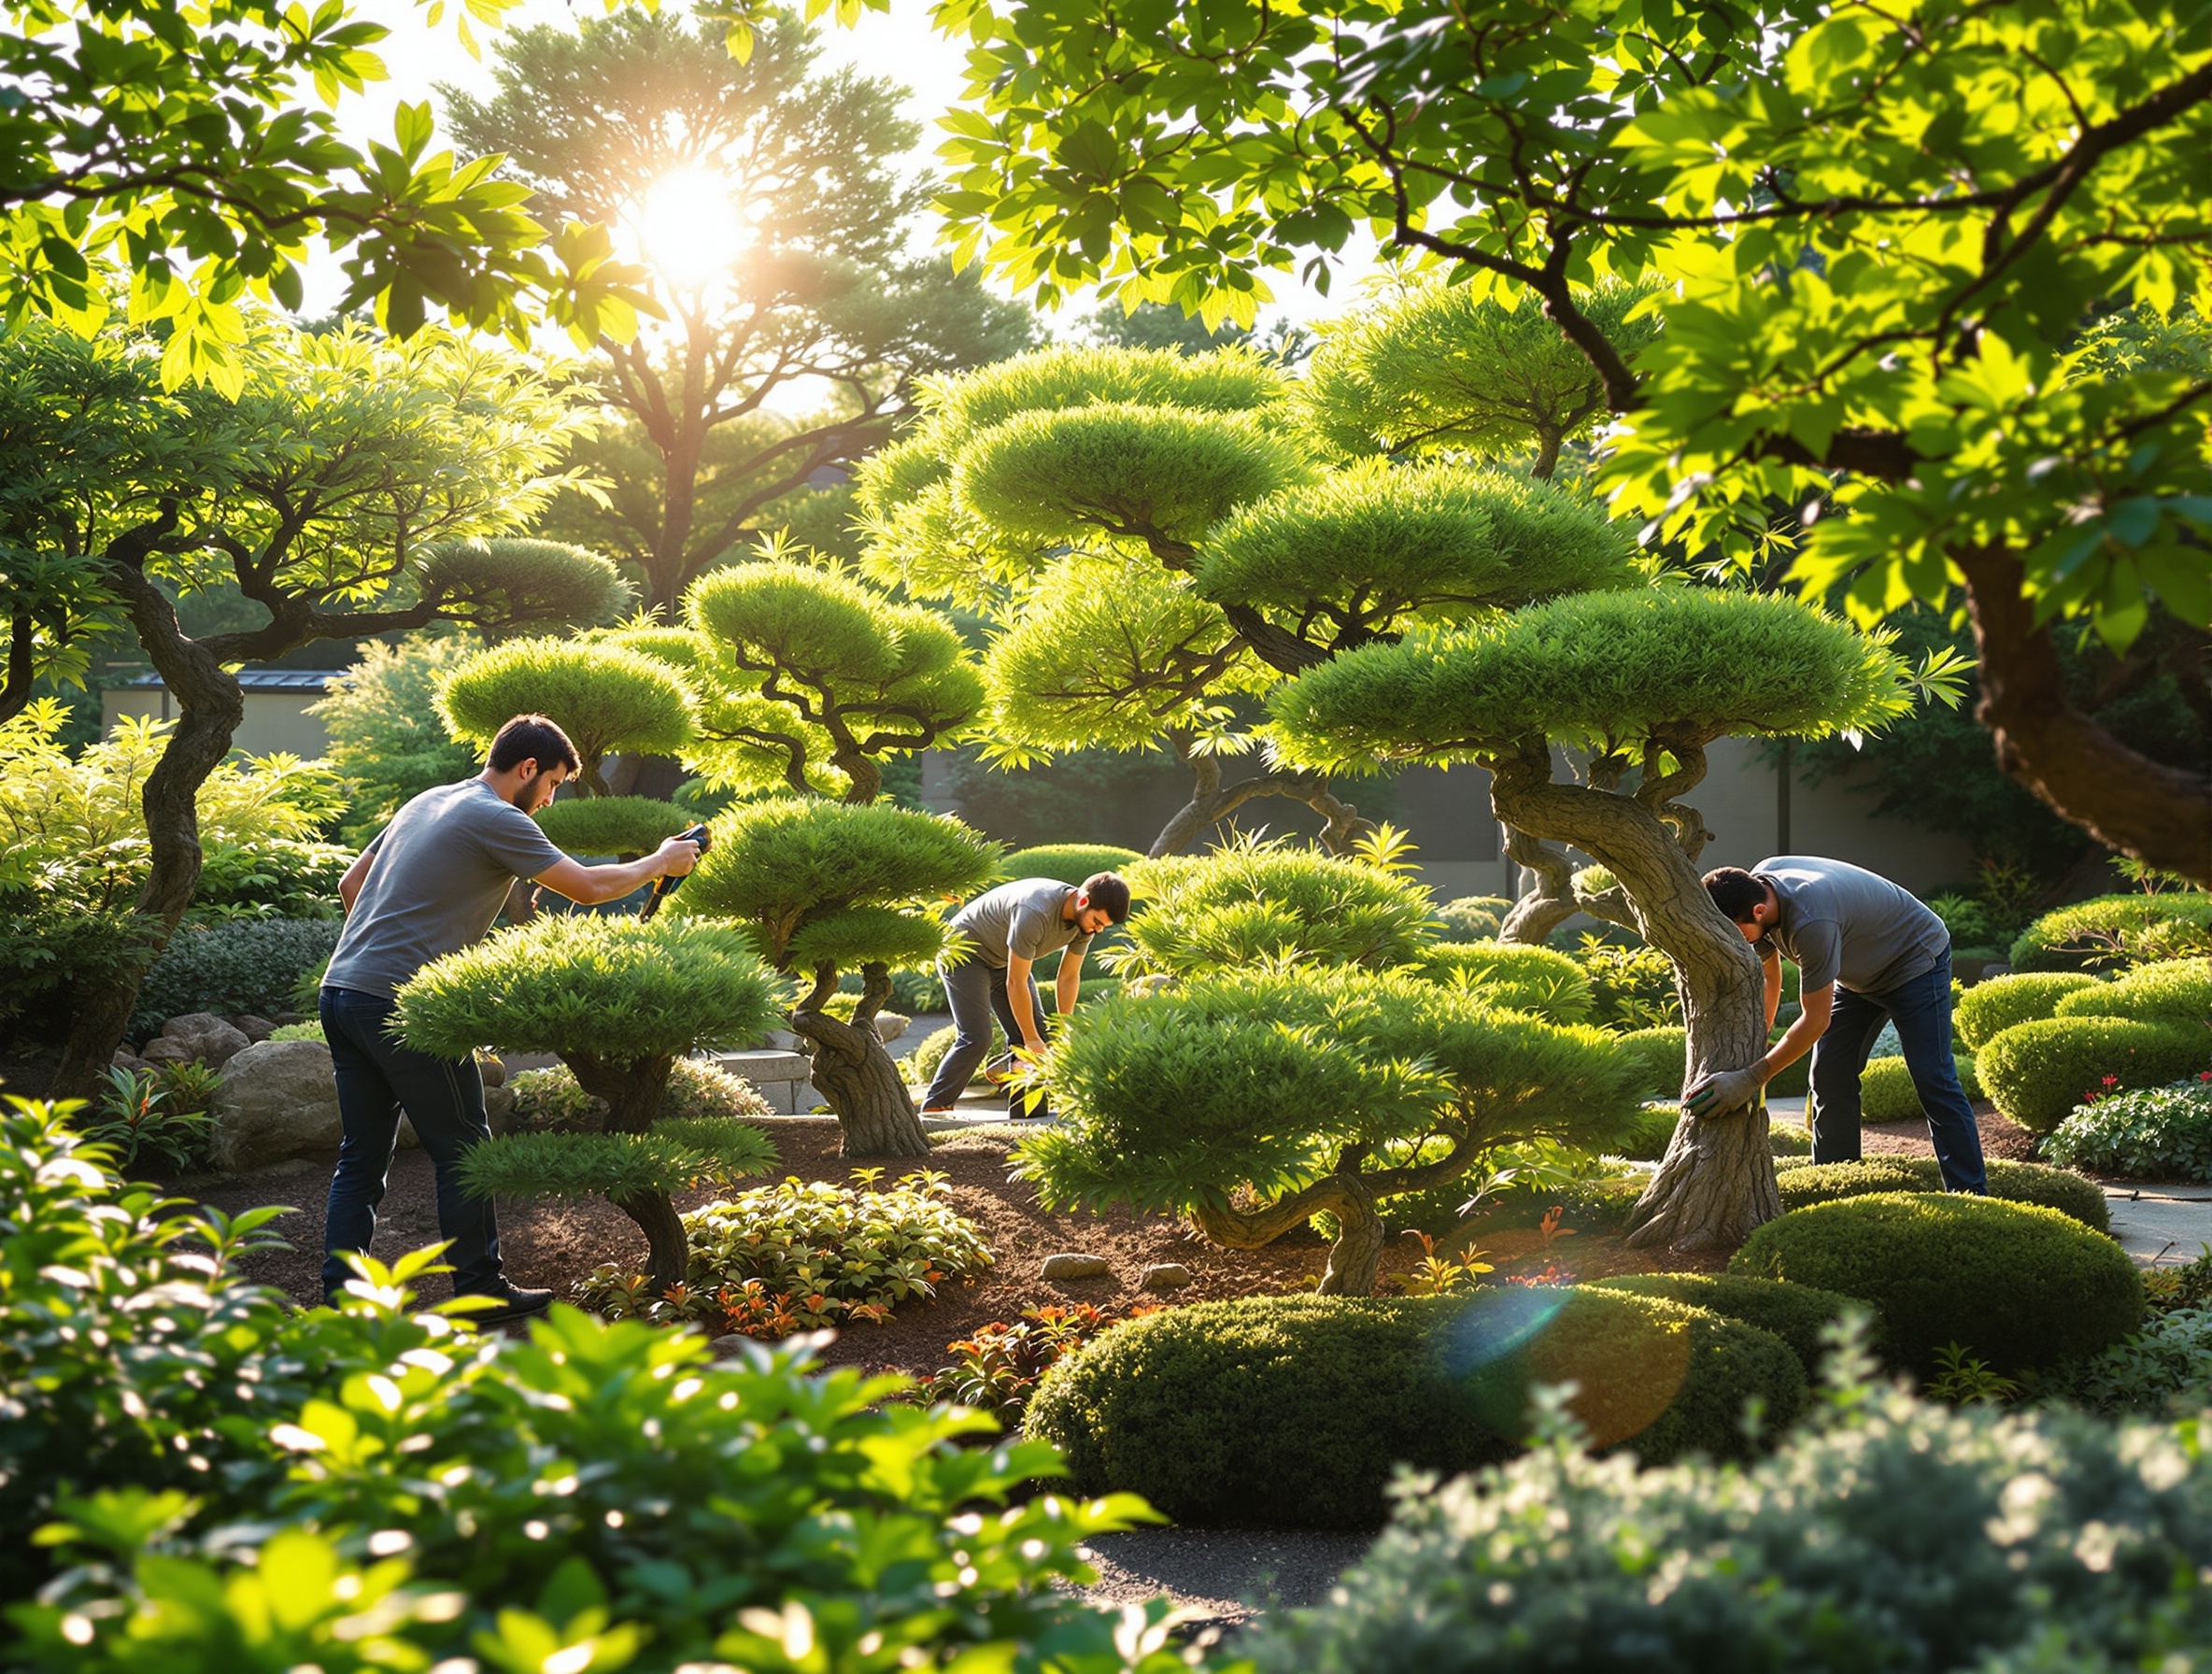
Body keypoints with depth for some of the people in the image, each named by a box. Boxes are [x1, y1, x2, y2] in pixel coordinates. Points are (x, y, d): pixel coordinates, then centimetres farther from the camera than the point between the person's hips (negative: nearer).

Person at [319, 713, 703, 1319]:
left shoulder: (427, 802, 20)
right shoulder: (496, 819, -8)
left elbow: (350, 885, 26)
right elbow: (588, 887, -8)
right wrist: (661, 862, 8)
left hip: (339, 990, 9)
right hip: (400, 1005, -9)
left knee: (362, 1156, 12)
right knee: (462, 1151, 3)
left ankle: (339, 1297, 10)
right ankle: (481, 1292, 9)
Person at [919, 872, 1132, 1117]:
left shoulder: (1086, 919, -14)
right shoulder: (1034, 913, -39)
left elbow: (1069, 977, -2)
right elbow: (1015, 984, -31)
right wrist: (1031, 1040, -23)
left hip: (1003, 958, 8)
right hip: (963, 954, -8)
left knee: (1037, 1030, -1)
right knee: (976, 1038, -17)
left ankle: (1032, 1116, 5)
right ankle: (933, 1109, -8)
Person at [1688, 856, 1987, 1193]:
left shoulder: (1810, 921, -42)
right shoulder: (1751, 891, -16)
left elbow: (1816, 1020, -36)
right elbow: (1768, 978, 1)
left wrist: (1752, 1078, -38)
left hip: (1915, 960, -8)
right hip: (1859, 974, 8)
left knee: (1933, 1082, -14)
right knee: (1830, 1078, 1)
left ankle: (1971, 1199, -11)